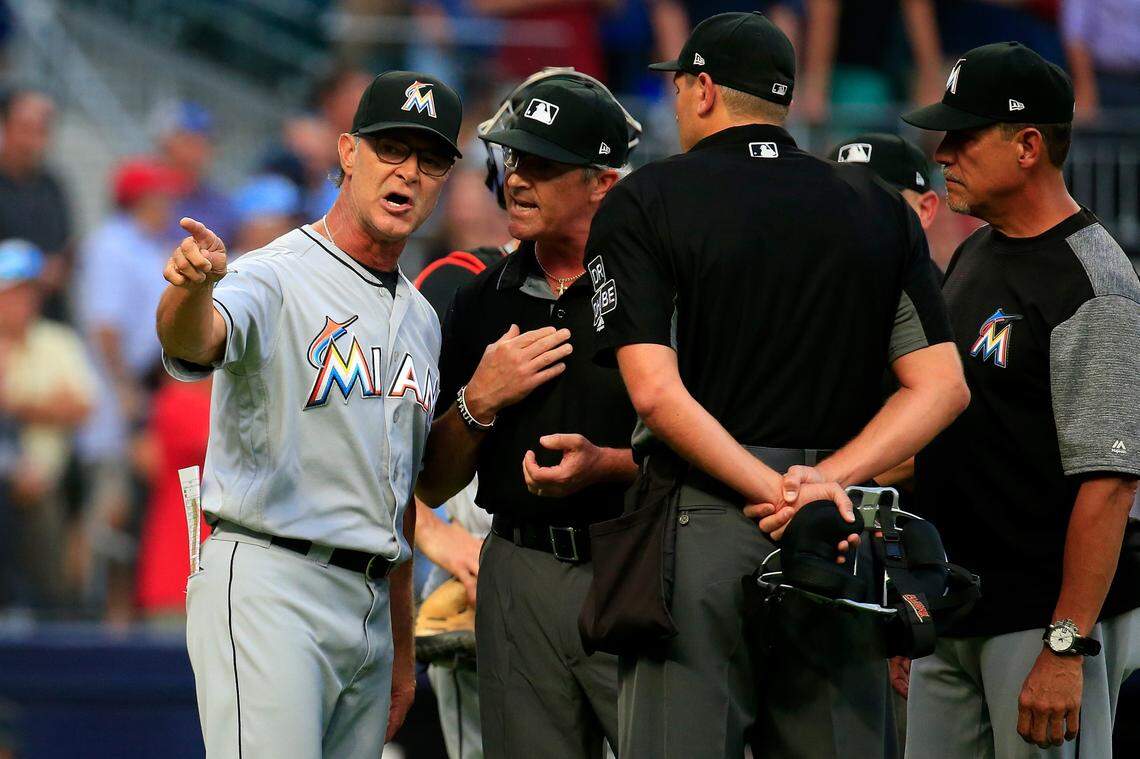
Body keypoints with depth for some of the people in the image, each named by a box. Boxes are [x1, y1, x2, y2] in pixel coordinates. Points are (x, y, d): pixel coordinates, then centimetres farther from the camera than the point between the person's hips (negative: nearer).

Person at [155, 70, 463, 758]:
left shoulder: (420, 320, 18)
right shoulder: (275, 278, -7)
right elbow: (193, 342, -31)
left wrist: (403, 649, 23)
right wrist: (192, 286, -55)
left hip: (370, 602, 8)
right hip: (270, 589, -8)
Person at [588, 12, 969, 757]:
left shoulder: (644, 201, 0)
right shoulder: (880, 209, 12)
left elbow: (655, 390, -12)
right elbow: (942, 387, 3)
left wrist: (775, 492, -14)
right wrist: (824, 481, -7)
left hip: (702, 522, -4)